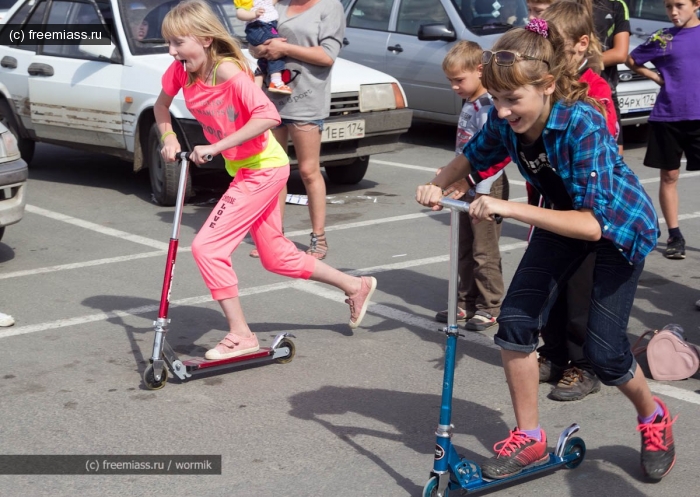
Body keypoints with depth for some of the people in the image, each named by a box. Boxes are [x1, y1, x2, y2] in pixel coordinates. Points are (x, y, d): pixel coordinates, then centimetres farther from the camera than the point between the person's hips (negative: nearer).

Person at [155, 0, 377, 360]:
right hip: (244, 170, 9)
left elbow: (268, 117, -39)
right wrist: (168, 137, -5)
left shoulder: (229, 72, -27)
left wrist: (215, 146, -38)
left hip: (263, 169, -9)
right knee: (276, 256, 19)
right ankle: (356, 286, 33)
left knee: (207, 247, -14)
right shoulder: (182, 70, -5)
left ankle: (240, 335, -4)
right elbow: (161, 105, 13)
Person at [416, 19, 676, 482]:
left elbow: (593, 224, -41)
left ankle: (654, 418, 28)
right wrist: (438, 185, -16)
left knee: (604, 350, -4)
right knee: (515, 321, -8)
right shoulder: (506, 121, -19)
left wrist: (510, 209, -46)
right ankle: (530, 439, 8)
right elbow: (472, 157, 5)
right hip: (564, 216, 6)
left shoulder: (582, 123, -37)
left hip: (620, 224, -5)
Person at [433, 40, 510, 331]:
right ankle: (467, 303, 24)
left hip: (487, 187, -10)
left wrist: (466, 178, -34)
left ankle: (489, 307, 7)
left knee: (484, 252, -2)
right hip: (468, 187, 10)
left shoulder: (488, 106, -18)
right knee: (465, 250, 15)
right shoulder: (469, 103, 11)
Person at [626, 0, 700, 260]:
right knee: (669, 176, 5)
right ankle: (674, 236, 13)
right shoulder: (661, 38, 3)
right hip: (667, 117, 1)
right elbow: (631, 60, 16)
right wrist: (657, 77, 5)